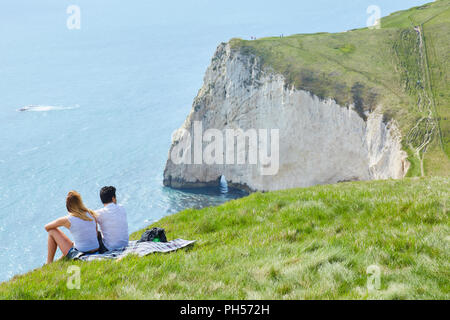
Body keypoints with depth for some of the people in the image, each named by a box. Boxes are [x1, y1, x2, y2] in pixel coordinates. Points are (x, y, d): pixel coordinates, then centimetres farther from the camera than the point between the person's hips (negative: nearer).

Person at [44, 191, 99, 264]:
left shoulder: (67, 220, -10)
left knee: (52, 231, 11)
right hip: (95, 252, 5)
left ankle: (49, 264, 19)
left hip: (80, 254, -5)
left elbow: (47, 227, 7)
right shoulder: (91, 214, 0)